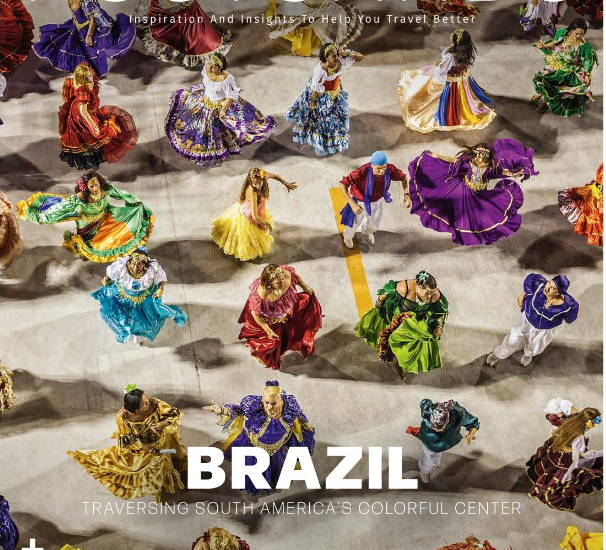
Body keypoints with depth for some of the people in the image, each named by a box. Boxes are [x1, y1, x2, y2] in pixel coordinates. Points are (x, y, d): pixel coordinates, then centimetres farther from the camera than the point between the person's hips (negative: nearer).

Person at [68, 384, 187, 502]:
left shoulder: (154, 404, -29)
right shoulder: (123, 417, -30)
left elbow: (175, 413, -16)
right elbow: (128, 440, -16)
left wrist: (162, 424, -33)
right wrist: (146, 448, -26)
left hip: (158, 439, 1)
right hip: (138, 443, -1)